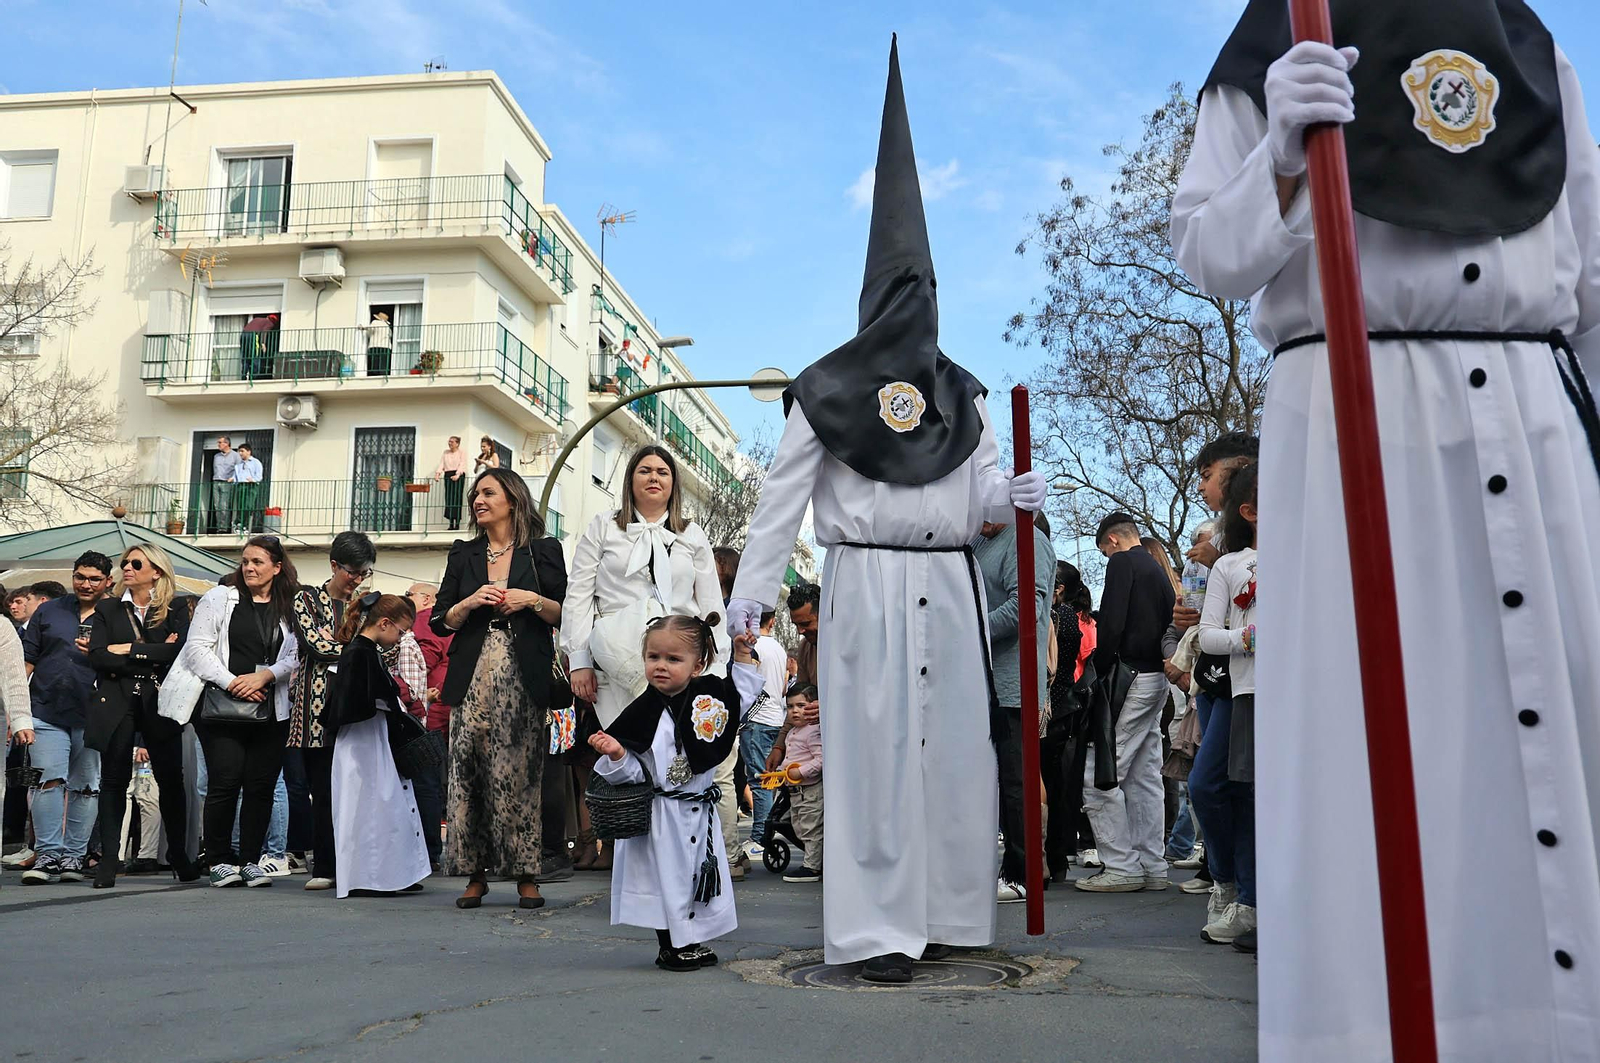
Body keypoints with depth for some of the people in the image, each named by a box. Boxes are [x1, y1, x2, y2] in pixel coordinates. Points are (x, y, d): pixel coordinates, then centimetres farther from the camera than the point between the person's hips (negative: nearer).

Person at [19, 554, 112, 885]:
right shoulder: (48, 612, 13)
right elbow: (27, 659, 12)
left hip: (93, 717, 0)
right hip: (47, 712, 0)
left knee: (86, 787, 3)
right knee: (49, 780, -10)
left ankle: (74, 855, 12)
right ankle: (47, 855, -6)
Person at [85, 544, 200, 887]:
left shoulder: (174, 611, 5)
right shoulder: (107, 609, 10)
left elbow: (179, 651, -12)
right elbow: (97, 656, -4)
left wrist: (129, 649, -10)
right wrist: (152, 656, -11)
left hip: (158, 702, -1)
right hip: (116, 702, 1)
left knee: (170, 779, 2)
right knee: (114, 780, 3)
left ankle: (179, 855, 12)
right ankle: (108, 859, 8)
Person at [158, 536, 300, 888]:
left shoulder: (291, 608, 10)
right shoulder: (219, 598, 5)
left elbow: (295, 657, 6)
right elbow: (197, 648, -1)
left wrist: (264, 676, -11)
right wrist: (231, 683, -10)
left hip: (271, 711, 2)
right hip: (221, 708, -2)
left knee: (261, 785, 3)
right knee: (225, 782, -6)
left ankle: (251, 861, 13)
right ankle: (220, 861, 9)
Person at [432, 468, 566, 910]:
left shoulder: (543, 551, 8)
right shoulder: (463, 555, 16)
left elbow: (565, 616, 4)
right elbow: (440, 622, 12)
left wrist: (532, 600, -11)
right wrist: (471, 602, -5)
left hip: (523, 679, -2)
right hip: (473, 678, 3)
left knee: (521, 771, -6)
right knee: (468, 771, -3)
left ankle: (526, 875, 1)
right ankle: (475, 874, 6)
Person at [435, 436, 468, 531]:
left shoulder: (462, 452, 5)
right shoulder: (445, 452, 19)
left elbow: (462, 465, -8)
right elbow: (441, 464, 10)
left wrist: (457, 475, -24)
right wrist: (437, 473, -7)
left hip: (458, 476, -5)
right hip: (448, 476, 5)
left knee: (457, 498, -11)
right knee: (448, 499, -3)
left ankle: (457, 524, -13)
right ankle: (451, 524, -3)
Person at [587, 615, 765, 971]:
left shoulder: (711, 695, -3)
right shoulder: (644, 714, -12)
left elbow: (744, 695, 15)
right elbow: (632, 771, -11)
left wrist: (743, 656, 8)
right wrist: (616, 754, -29)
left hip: (700, 809, 4)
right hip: (662, 814, -4)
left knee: (701, 875, 15)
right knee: (667, 877, 3)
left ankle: (693, 942, 32)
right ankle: (671, 947, 21)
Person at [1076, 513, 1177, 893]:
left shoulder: (1122, 562, -6)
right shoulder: (1158, 570, 21)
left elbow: (1111, 624, -17)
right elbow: (1168, 624, 20)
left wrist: (1100, 673, -8)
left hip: (1129, 676, -9)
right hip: (1157, 679, 10)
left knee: (1100, 776, -7)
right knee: (1145, 777, 12)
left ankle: (1122, 866, -5)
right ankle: (1153, 867, 14)